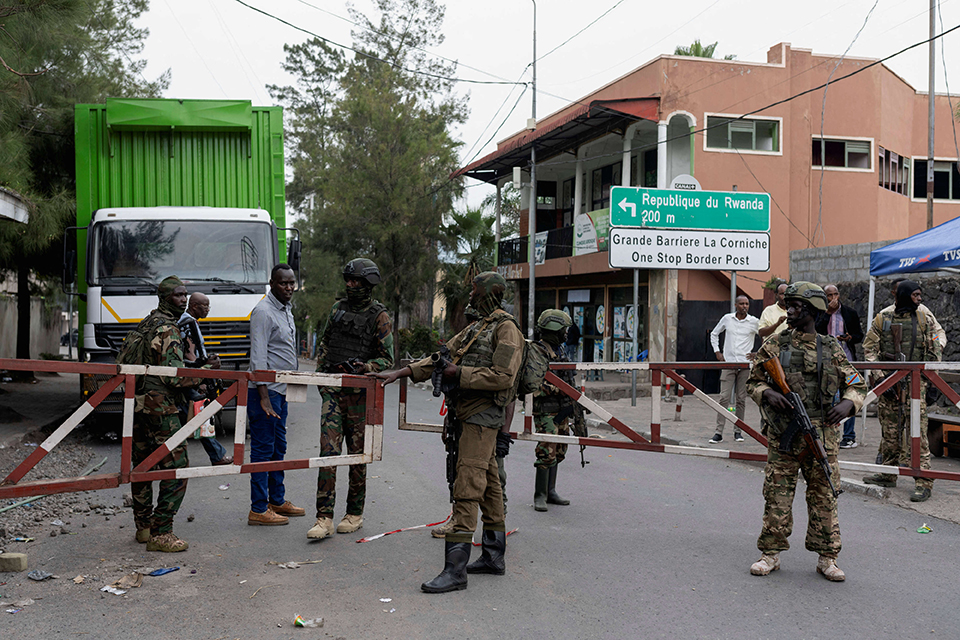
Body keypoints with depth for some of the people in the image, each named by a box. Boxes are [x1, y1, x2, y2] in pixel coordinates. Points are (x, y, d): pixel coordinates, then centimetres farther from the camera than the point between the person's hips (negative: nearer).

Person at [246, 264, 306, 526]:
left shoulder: (286, 310, 15)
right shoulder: (263, 312, -14)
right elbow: (258, 357, -20)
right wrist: (264, 397, -24)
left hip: (281, 390, 10)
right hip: (266, 390, -10)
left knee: (278, 447, 16)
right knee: (263, 449, -6)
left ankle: (277, 501, 26)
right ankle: (258, 509, -1)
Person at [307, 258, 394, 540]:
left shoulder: (379, 316, -2)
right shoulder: (338, 307, 13)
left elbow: (387, 360, -4)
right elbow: (325, 342, 24)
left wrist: (364, 367, -21)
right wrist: (320, 371, 14)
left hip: (360, 393, -3)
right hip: (332, 389, 4)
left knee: (358, 454, 5)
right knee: (328, 450, -6)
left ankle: (354, 514, 19)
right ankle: (325, 519, -7)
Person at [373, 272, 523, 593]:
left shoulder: (506, 329, -11)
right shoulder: (477, 328, 19)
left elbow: (502, 376, -21)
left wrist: (460, 373, -14)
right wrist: (400, 372, 7)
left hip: (483, 416, -10)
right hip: (472, 415, 10)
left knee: (467, 488, -13)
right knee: (488, 485, 14)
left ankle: (455, 570, -13)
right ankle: (494, 556, 23)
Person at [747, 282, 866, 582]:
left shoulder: (831, 349, 5)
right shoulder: (774, 346, 4)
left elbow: (857, 385, 12)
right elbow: (753, 382, 11)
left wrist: (847, 403, -9)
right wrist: (768, 394, -11)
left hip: (822, 436, 0)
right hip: (783, 435, 0)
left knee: (824, 496, 5)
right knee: (776, 495, 2)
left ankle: (827, 558, 16)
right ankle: (770, 554, 15)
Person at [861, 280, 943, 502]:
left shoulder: (924, 319, 6)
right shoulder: (882, 319, 5)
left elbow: (935, 350, 10)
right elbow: (869, 346, 4)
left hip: (914, 381, -1)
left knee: (917, 430, -8)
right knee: (889, 429, 8)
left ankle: (923, 481, -8)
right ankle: (888, 473, 21)